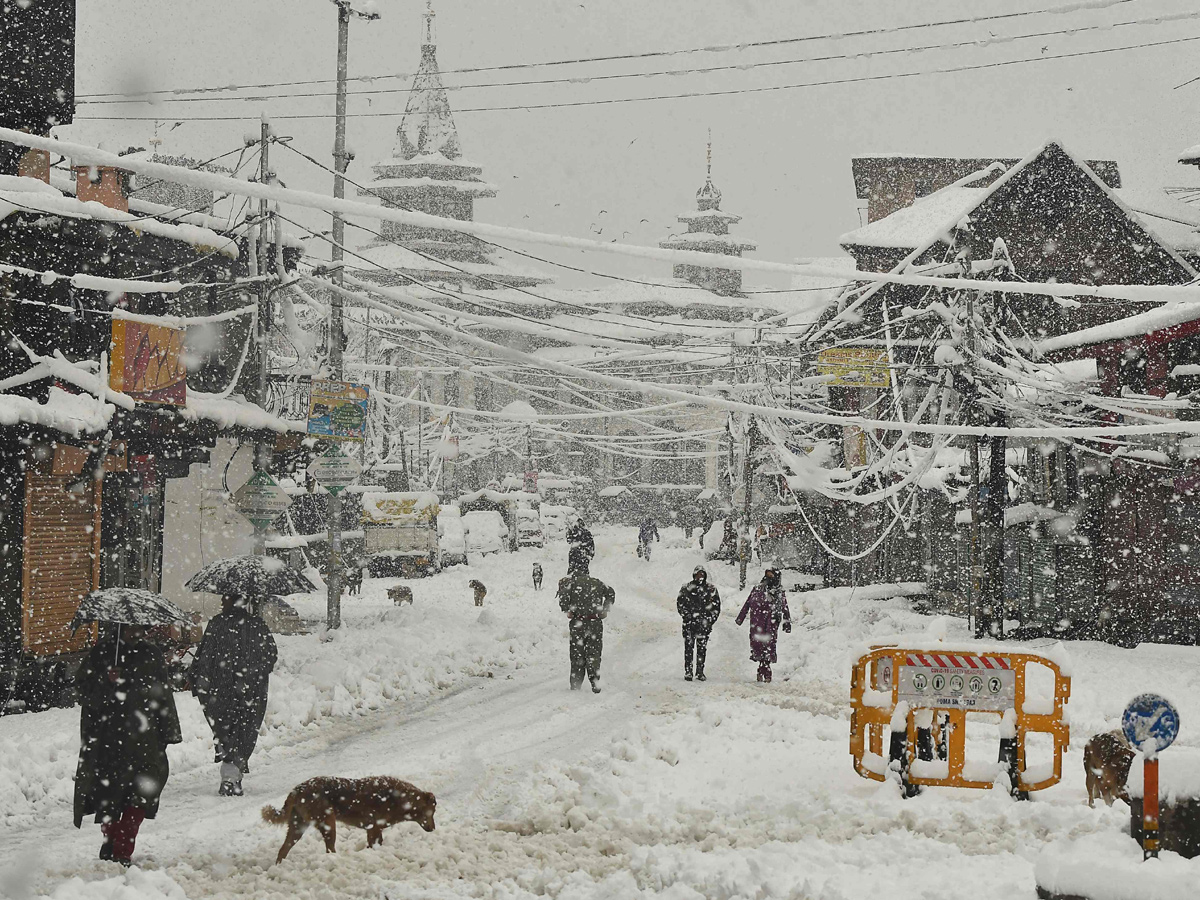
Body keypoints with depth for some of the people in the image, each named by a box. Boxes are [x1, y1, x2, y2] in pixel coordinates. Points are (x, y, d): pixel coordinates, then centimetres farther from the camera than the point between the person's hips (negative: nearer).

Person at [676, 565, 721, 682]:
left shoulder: (711, 589, 10)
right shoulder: (686, 588, 7)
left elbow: (716, 606, 11)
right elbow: (680, 603, 5)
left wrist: (710, 619, 1)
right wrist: (687, 615, -8)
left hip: (704, 624, 1)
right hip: (689, 623, -1)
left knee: (702, 648, 2)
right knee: (689, 647, -5)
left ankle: (700, 672, 8)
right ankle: (688, 672, -3)